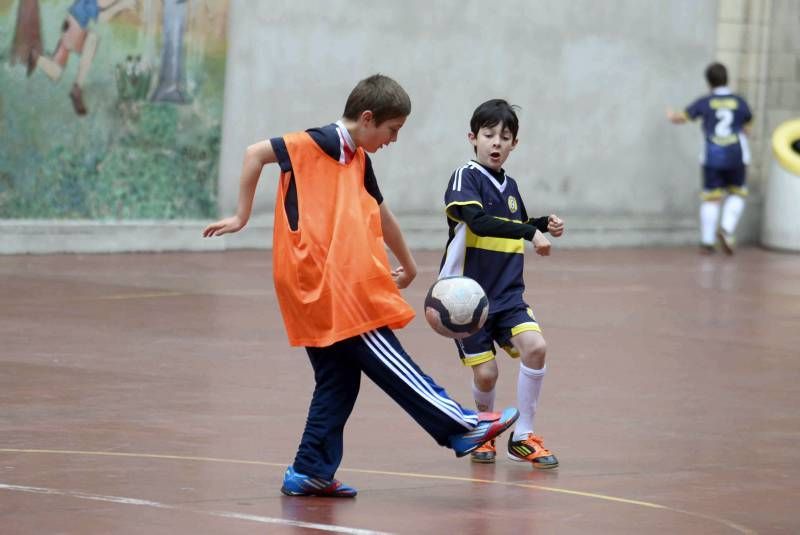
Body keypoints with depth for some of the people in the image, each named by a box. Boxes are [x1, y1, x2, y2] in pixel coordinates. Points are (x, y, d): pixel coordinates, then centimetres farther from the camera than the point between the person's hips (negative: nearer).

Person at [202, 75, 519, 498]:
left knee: (338, 379, 8)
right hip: (325, 286, -9)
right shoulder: (319, 143, -8)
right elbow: (256, 153, -11)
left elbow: (379, 214, 32)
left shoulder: (358, 161, 19)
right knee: (388, 364, -6)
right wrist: (242, 216, -9)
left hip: (342, 287, 9)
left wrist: (408, 266, 42)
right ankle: (461, 427, -7)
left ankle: (310, 472, 10)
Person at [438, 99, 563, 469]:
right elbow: (478, 222, -28)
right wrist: (528, 232, -33)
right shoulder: (466, 177, -10)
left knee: (534, 346, -17)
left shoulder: (509, 185, 11)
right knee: (485, 373, -5)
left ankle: (522, 437, -5)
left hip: (508, 293, 5)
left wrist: (542, 225, 9)